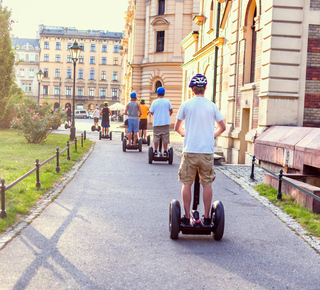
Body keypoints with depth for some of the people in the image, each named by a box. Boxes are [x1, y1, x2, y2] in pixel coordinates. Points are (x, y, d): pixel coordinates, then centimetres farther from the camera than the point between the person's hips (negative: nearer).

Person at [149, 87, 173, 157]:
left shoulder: (154, 102, -3)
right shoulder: (167, 101, 0)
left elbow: (151, 112, 3)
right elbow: (171, 111, 8)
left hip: (156, 123, 0)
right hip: (165, 122, 0)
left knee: (156, 138, 8)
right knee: (165, 138, 4)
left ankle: (155, 152, 12)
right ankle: (165, 152, 5)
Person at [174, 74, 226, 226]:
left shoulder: (186, 105, -1)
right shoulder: (212, 106, 3)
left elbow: (177, 127, 9)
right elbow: (222, 127, 11)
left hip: (190, 150, -1)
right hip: (207, 151, 1)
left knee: (186, 183, 7)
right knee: (207, 184, 9)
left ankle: (187, 217, 9)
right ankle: (207, 217, 13)